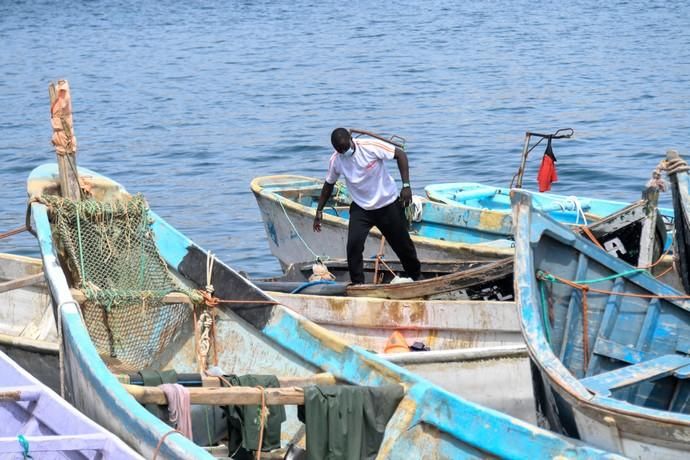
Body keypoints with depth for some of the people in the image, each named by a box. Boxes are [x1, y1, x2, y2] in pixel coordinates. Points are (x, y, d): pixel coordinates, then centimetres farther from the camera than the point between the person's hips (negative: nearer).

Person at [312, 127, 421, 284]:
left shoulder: (371, 146, -24)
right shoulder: (336, 160, -12)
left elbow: (400, 154, -17)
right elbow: (329, 184, 5)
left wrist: (406, 186, -22)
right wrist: (319, 211, 6)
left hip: (388, 204, -2)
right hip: (361, 208, 2)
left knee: (403, 245, 11)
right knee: (354, 244, -19)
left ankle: (416, 276, 35)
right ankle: (357, 285, -6)